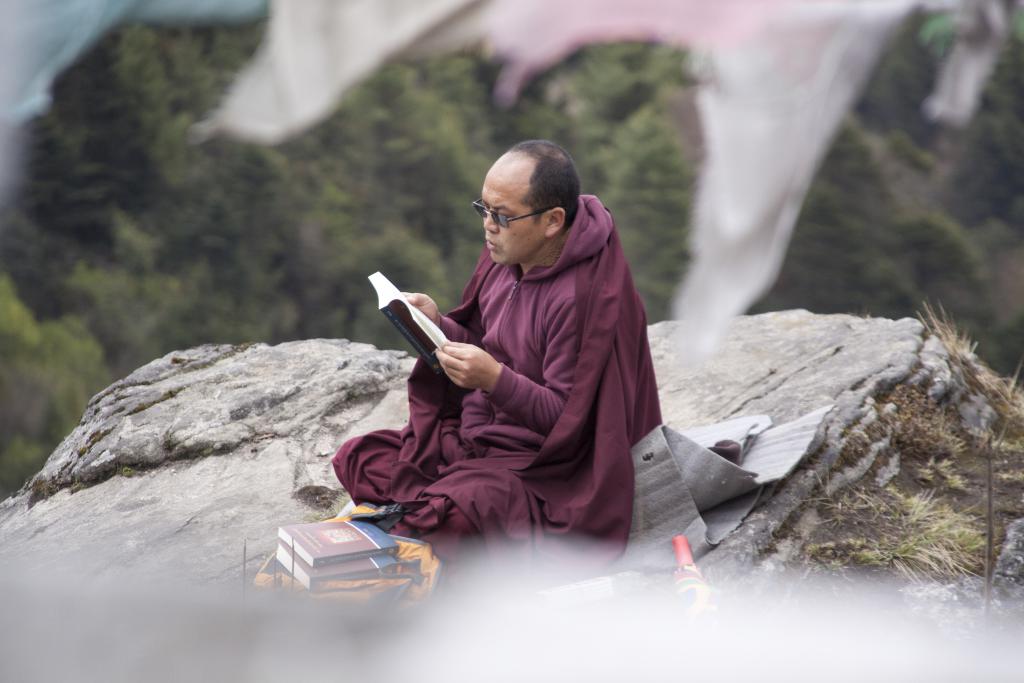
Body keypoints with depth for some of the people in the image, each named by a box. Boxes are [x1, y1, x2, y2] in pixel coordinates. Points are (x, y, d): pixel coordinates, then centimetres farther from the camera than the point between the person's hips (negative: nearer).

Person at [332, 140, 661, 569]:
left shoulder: (585, 296, -24)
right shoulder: (507, 255, 2)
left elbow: (568, 418, -22)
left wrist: (496, 380, -35)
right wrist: (437, 325, -5)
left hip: (535, 465, -9)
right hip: (472, 434, 9)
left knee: (449, 515, -31)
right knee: (358, 458, 2)